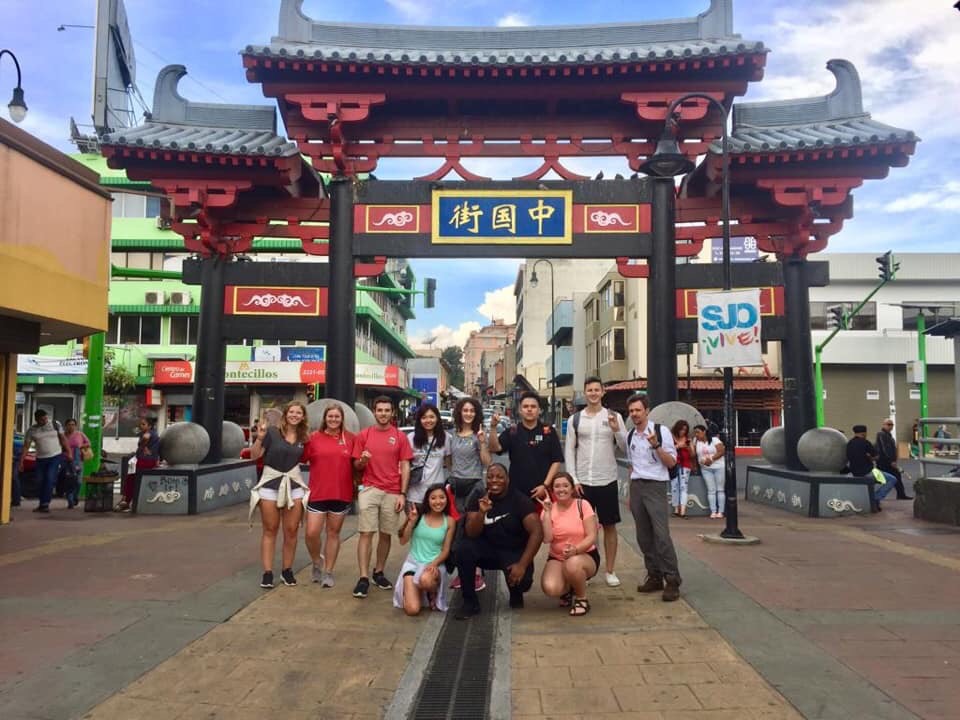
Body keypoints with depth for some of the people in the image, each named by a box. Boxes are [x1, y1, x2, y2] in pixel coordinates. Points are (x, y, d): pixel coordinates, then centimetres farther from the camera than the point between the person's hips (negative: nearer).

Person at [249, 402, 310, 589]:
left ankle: (287, 570, 18)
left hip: (294, 484, 3)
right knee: (270, 530, 5)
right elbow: (254, 456, -8)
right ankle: (267, 572, 11)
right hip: (270, 483, -3)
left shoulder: (303, 437, 6)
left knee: (291, 531, 4)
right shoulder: (272, 432, -7)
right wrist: (260, 438, -22)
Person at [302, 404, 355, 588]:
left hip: (341, 494, 1)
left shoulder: (350, 439, 2)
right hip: (317, 493, 0)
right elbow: (302, 458, 4)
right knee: (311, 533, -3)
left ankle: (328, 572, 22)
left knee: (333, 533, 10)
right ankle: (317, 562, 27)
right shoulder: (313, 438, 0)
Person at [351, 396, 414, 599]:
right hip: (369, 490, -1)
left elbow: (405, 467, 2)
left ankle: (378, 573, 22)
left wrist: (403, 494, -5)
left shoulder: (400, 437, 3)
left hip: (393, 493, 1)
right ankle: (363, 578, -4)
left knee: (386, 534, 8)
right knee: (366, 534, -5)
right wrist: (362, 461, -16)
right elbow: (356, 465, 8)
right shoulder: (363, 435, 4)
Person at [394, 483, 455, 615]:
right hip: (412, 562, 1)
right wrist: (411, 521, -15)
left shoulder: (449, 521, -1)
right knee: (412, 609, -17)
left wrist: (434, 564, -18)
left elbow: (446, 550, 0)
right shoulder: (418, 515, -4)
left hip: (434, 565, 0)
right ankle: (413, 590, 20)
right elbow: (403, 541, -2)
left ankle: (433, 594, 0)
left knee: (425, 580, -40)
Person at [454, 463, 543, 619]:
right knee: (463, 548, -27)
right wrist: (481, 512, -31)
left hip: (514, 551, -2)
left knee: (522, 580, -31)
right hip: (487, 549, 3)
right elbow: (471, 534, -13)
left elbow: (537, 532, -21)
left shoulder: (520, 500, -14)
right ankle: (470, 602, -9)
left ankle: (516, 594, 10)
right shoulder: (477, 499, -5)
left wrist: (523, 564, -27)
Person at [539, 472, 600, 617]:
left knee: (572, 564, -38)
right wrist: (547, 512, -19)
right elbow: (547, 539, -15)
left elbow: (592, 537, -15)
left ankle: (582, 599, -8)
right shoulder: (549, 509, -2)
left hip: (585, 555, -2)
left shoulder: (583, 505, -10)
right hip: (557, 558, 3)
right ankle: (568, 591, 12)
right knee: (550, 589, -26)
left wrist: (576, 550, -33)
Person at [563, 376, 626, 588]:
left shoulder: (614, 416, 2)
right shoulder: (575, 419, 3)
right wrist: (573, 480, -5)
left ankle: (610, 571, 17)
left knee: (609, 526, 7)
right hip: (582, 481, 0)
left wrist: (616, 430, -17)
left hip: (607, 481, 0)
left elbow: (626, 448, 0)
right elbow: (569, 451, 2)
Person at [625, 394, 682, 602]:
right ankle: (654, 577, 20)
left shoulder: (661, 431, -6)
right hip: (636, 486, 6)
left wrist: (656, 445, -21)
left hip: (655, 485, -6)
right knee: (644, 536, 9)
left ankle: (672, 581, -4)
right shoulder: (630, 436, 11)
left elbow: (671, 462, -6)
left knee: (661, 534, -12)